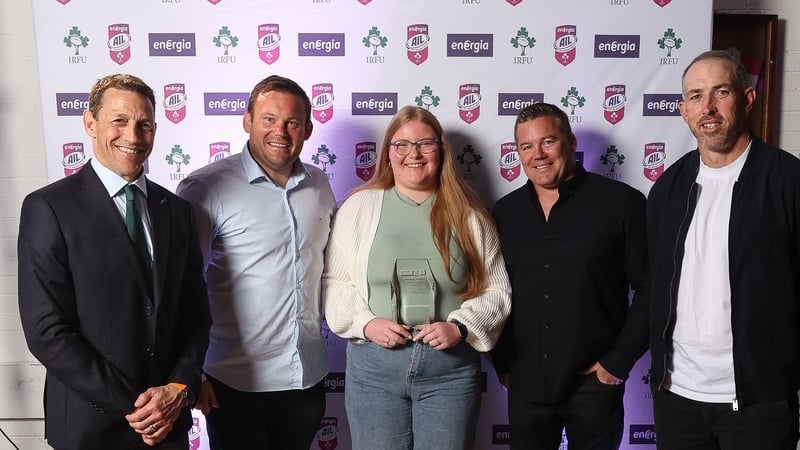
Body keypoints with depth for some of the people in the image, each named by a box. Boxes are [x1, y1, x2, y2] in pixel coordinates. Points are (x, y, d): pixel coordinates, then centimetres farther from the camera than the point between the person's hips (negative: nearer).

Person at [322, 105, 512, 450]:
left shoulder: (467, 214, 3)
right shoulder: (359, 206, 2)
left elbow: (496, 290, 4)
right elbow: (334, 281, 4)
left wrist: (460, 327, -10)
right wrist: (365, 323, -10)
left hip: (451, 367, 1)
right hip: (374, 365, 0)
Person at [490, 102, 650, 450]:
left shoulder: (621, 203, -7)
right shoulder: (505, 212, 4)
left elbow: (649, 288, -7)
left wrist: (618, 362, -9)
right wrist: (502, 364, 6)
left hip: (594, 383, -3)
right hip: (525, 386, 3)